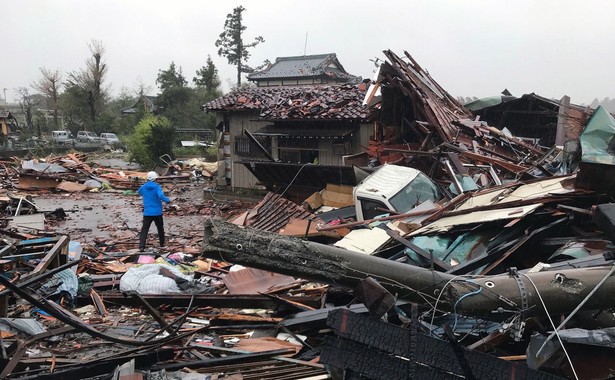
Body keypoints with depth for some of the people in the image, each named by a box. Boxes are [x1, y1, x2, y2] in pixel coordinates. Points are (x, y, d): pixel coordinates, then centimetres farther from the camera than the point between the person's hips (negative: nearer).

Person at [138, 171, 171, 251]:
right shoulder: (157, 187, -10)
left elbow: (140, 193, 26)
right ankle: (162, 243, 32)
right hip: (157, 212, -1)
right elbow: (161, 196, -27)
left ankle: (141, 246, -15)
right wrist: (168, 200, -12)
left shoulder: (143, 187, 2)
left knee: (144, 229, -1)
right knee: (160, 228, 19)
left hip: (147, 213, 2)